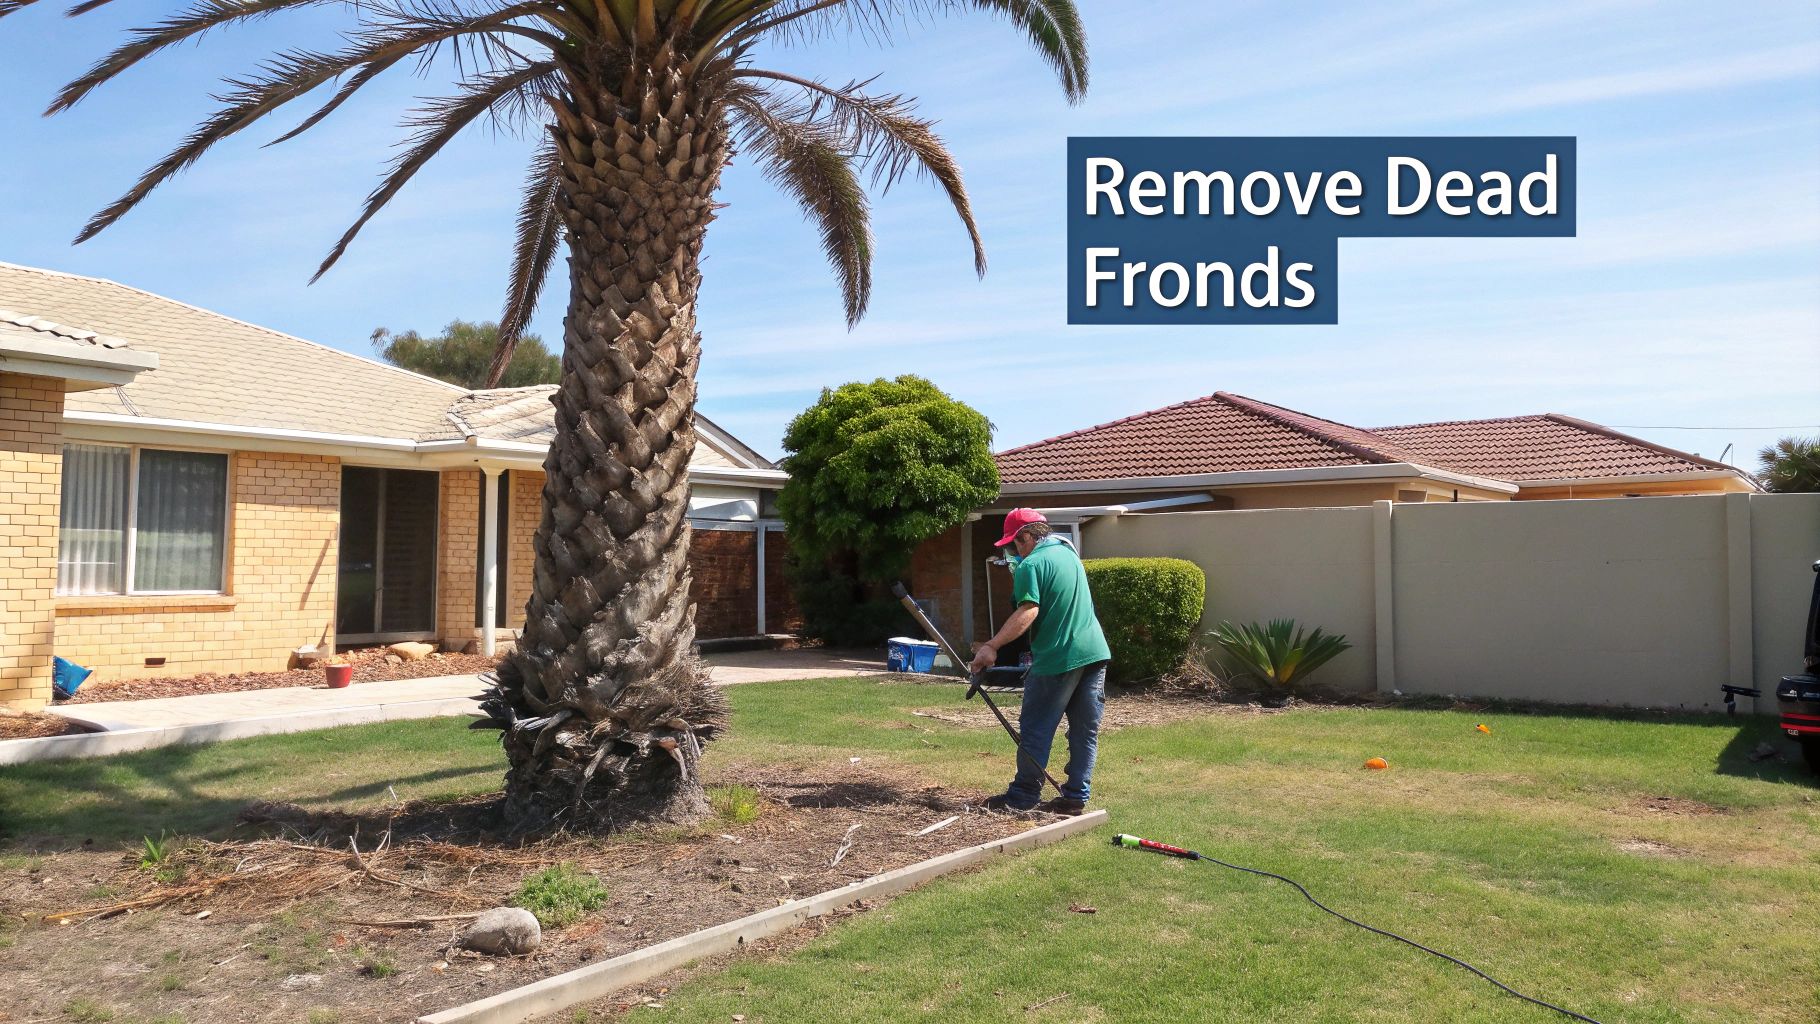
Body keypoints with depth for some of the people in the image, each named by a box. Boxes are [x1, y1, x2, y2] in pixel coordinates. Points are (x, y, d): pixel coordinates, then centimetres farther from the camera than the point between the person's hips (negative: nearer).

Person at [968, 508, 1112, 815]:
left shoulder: (1031, 565, -11)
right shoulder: (1069, 553, 15)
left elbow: (1028, 612, -23)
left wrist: (991, 646, -25)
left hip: (1057, 659, -8)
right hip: (1095, 653, 8)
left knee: (1036, 729, 3)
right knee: (1085, 730, 10)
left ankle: (1023, 795, 10)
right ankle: (1076, 797, 14)